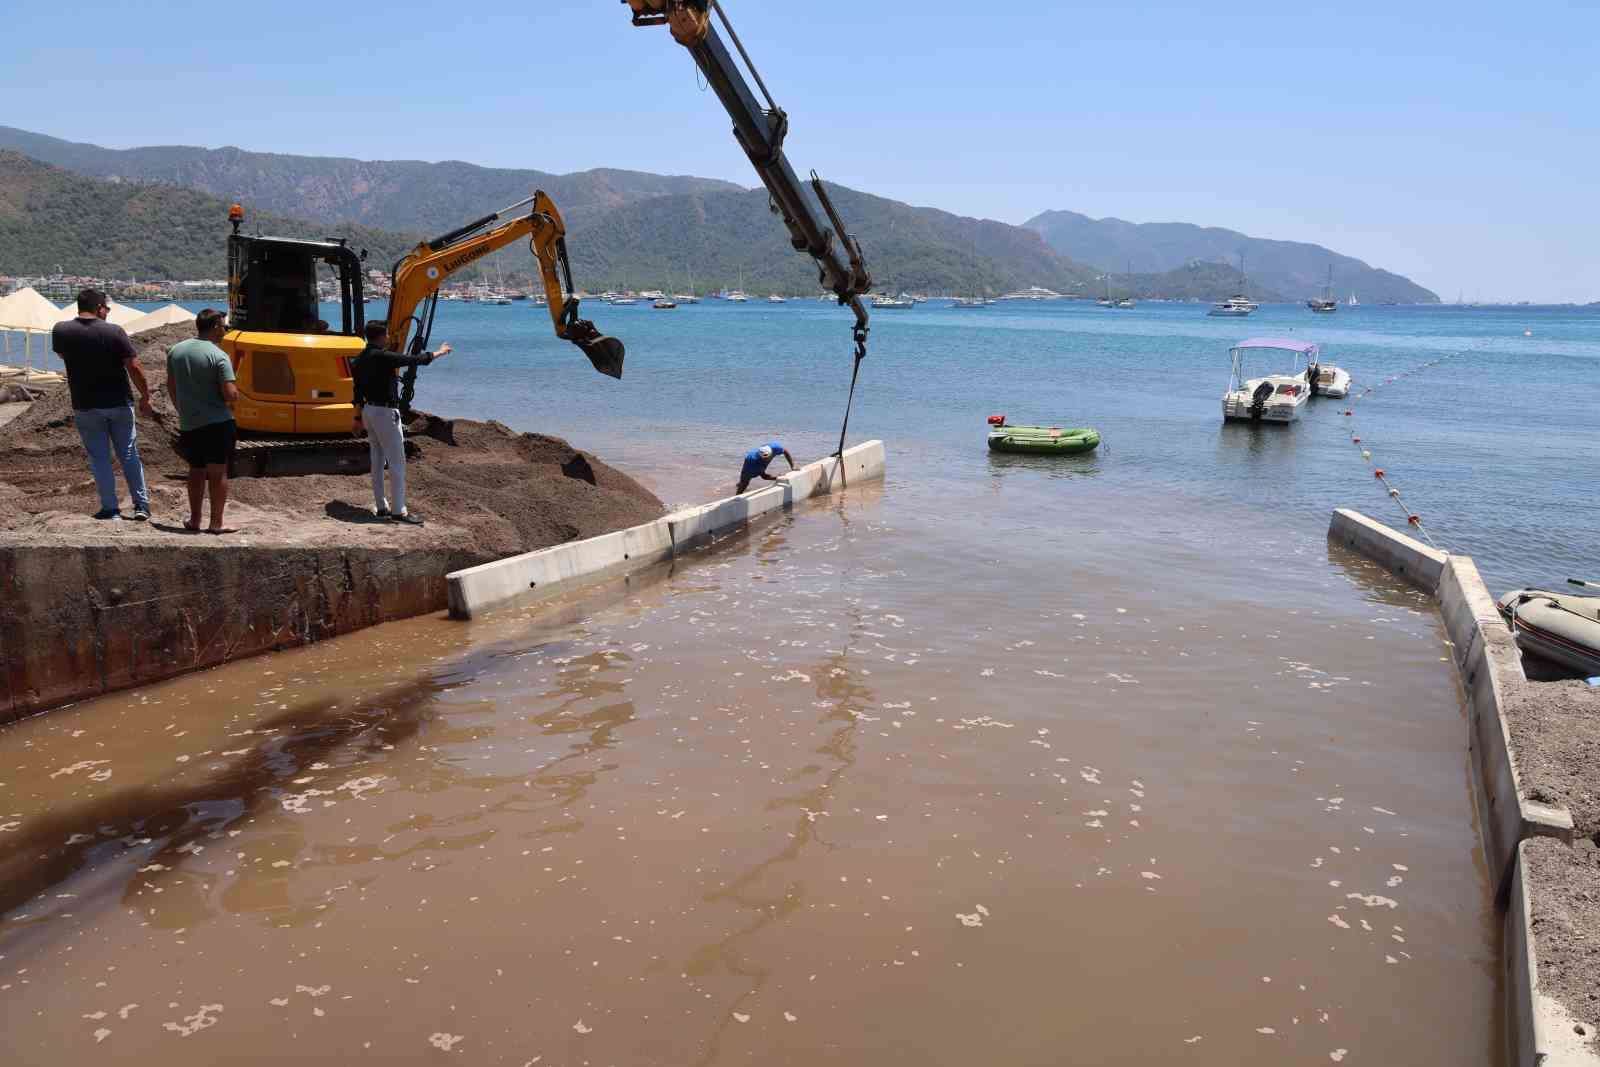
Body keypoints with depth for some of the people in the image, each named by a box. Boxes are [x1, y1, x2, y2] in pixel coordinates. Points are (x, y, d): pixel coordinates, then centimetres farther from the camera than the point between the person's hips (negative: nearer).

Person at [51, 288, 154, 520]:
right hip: (119, 404, -1)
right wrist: (145, 398, -2)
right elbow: (134, 368, -13)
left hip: (85, 406, 1)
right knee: (129, 455, 9)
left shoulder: (61, 331, -4)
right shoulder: (115, 332, -11)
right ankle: (141, 505, 10)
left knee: (99, 459, 8)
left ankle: (110, 509, 9)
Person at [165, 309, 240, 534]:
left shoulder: (176, 351, 5)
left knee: (196, 471, 18)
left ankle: (194, 521, 22)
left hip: (188, 425, 6)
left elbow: (171, 387, 14)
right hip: (217, 424, -6)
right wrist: (236, 394, 3)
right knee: (218, 473, 2)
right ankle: (216, 523, 3)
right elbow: (230, 394, -20)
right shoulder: (218, 356, -14)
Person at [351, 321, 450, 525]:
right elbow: (414, 360, -12)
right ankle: (398, 511, -4)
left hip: (368, 411, 10)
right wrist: (439, 353, 3)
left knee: (377, 461, 13)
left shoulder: (360, 359, 9)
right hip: (384, 413, -10)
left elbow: (358, 391, 15)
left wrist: (358, 417, 22)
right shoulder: (382, 357, -18)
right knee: (397, 462, -4)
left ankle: (382, 507, 19)